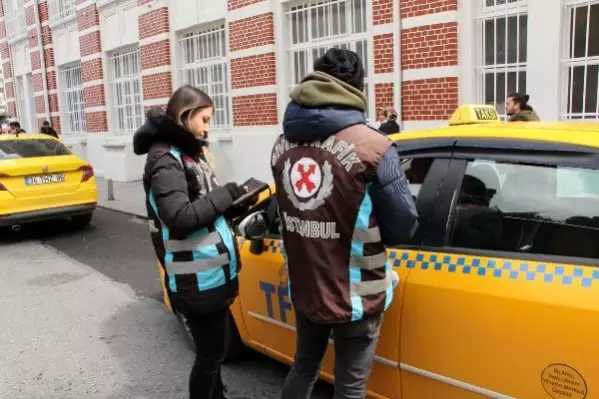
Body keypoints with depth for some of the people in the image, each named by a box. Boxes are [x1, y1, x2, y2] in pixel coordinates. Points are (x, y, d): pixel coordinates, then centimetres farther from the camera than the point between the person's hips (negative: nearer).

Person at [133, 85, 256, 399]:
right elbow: (180, 217, -27)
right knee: (210, 353, 4)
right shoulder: (165, 158, -15)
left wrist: (240, 205, 0)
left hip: (211, 272, 9)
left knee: (213, 350, 22)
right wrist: (227, 194, -18)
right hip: (197, 279, -9)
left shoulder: (188, 153, 13)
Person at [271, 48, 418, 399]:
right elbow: (403, 227, -12)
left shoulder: (284, 143, -2)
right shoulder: (372, 147, -19)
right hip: (354, 295, -5)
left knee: (304, 366, 26)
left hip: (304, 288, 5)